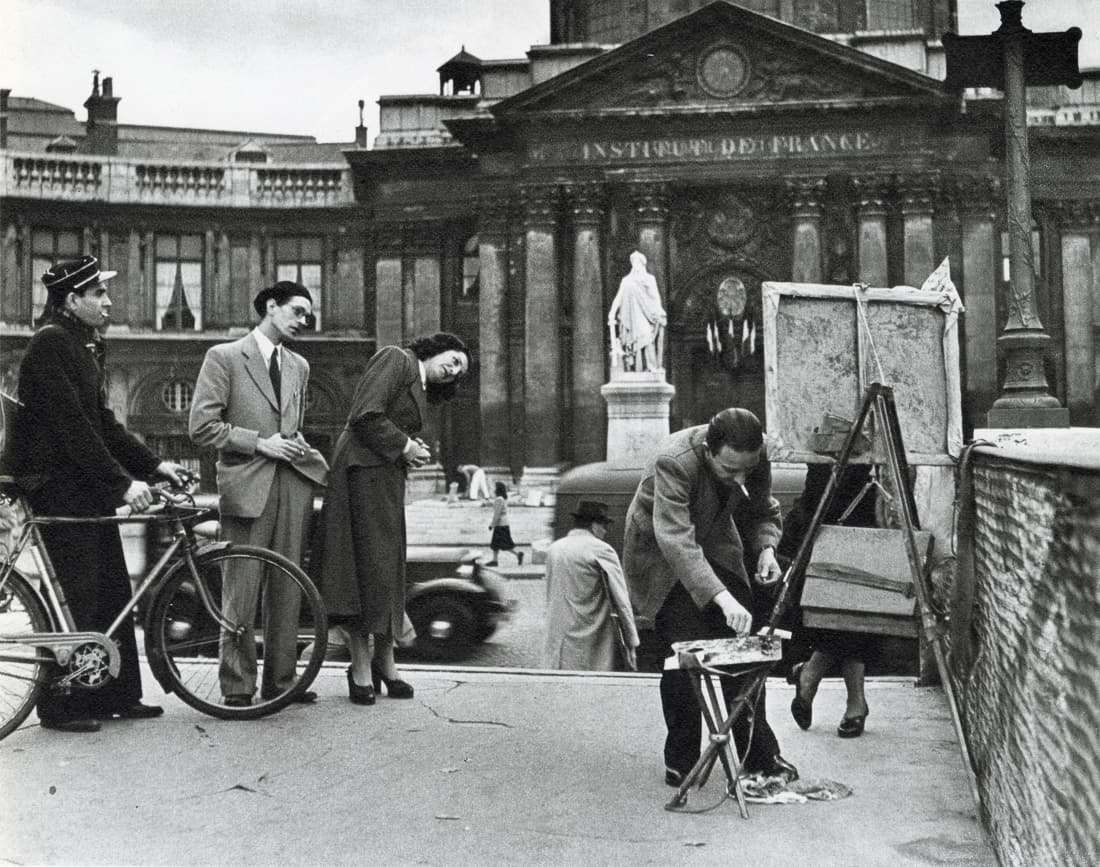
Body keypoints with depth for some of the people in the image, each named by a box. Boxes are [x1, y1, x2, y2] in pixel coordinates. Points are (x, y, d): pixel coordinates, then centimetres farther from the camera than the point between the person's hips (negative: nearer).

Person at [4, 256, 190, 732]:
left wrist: (155, 464, 7)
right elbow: (72, 425, -21)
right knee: (77, 595, -6)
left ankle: (116, 696, 17)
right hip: (54, 485, -9)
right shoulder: (51, 343, -14)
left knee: (114, 592, 9)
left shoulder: (85, 345, 15)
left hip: (85, 485, 9)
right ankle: (60, 706, 5)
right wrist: (122, 482, -23)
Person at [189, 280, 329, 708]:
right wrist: (259, 443, -9)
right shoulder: (224, 357, 2)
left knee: (287, 589, 6)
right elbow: (202, 427, -5)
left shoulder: (299, 366, 20)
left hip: (293, 484, 5)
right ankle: (237, 686, 7)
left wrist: (297, 445, 8)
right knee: (241, 592, -3)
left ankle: (281, 680, 15)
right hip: (247, 486, -5)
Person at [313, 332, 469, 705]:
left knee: (389, 566, 8)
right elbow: (365, 416, -16)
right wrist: (403, 446, -9)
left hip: (388, 479, 9)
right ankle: (361, 664, 1)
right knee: (367, 565, -7)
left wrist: (412, 450, 0)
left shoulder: (421, 392, 23)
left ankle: (384, 660, 18)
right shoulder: (395, 359, -5)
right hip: (362, 474, -9)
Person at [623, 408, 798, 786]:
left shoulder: (755, 460, -17)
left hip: (716, 548, 5)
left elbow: (763, 511, 3)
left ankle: (761, 755, 11)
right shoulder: (673, 462, -36)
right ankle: (680, 761, 2)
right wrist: (722, 597, -54)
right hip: (660, 555, -5)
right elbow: (675, 540, -45)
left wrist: (766, 547, -19)